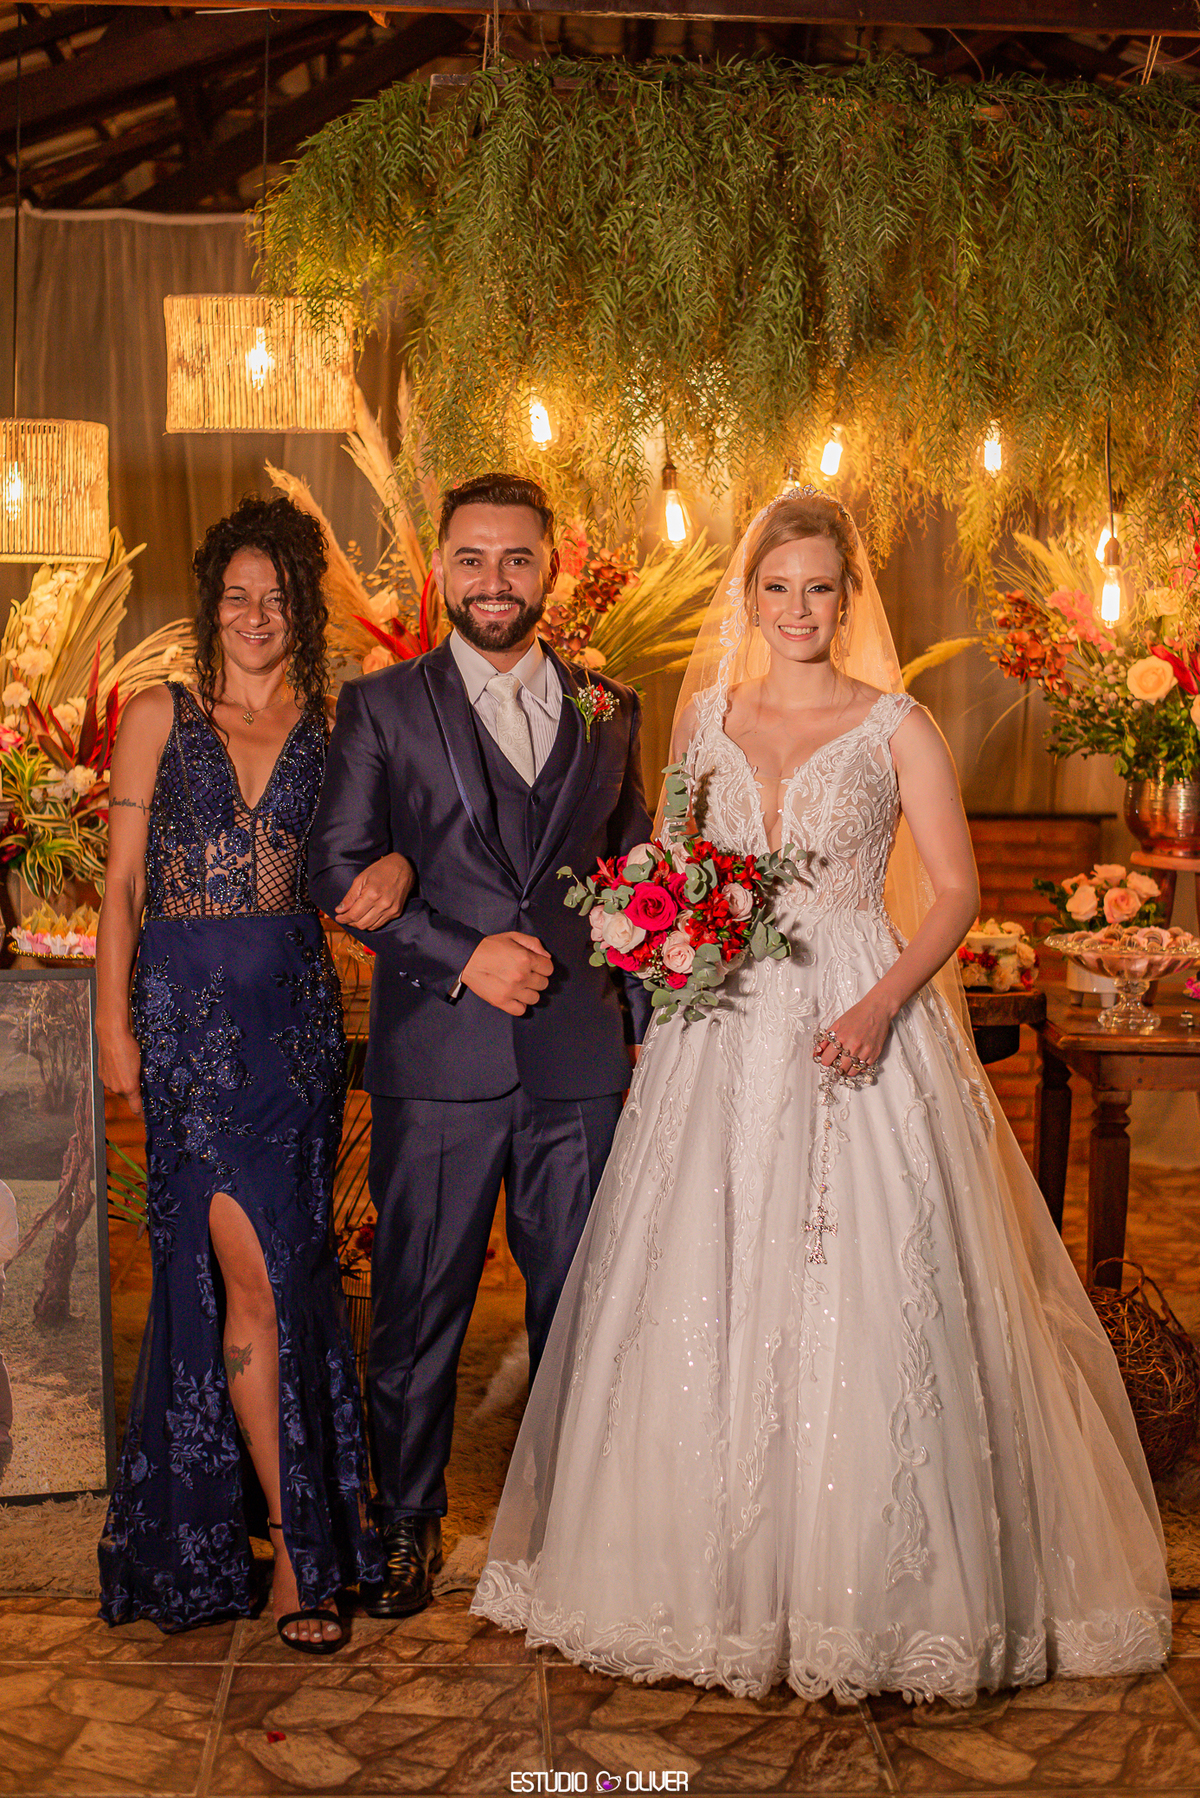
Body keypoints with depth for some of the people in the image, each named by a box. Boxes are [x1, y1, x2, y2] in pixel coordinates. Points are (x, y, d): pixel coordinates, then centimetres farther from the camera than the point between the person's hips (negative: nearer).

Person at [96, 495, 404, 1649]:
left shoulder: (333, 728, 9)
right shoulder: (159, 717, 5)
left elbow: (380, 835, 9)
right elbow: (122, 882, 5)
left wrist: (398, 864, -15)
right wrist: (114, 1021, -1)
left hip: (296, 1010, 2)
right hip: (189, 1006, -2)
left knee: (249, 1267, 4)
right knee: (254, 1269, -7)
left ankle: (223, 1505, 22)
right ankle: (297, 1544, 5)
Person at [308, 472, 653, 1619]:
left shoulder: (609, 711, 12)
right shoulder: (381, 707, 4)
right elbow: (336, 865, -4)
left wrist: (652, 1029, 11)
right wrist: (464, 955, -14)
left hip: (579, 1062, 2)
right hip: (437, 1062, -2)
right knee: (419, 1306, 7)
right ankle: (408, 1524, 25)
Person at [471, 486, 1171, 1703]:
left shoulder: (896, 727, 0)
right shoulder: (705, 716, 10)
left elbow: (957, 889, -3)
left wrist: (881, 1004, -17)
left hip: (857, 1024, -3)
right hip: (723, 1032, 3)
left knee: (866, 1296, -4)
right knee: (703, 1298, 4)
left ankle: (871, 1586, 11)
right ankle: (718, 1573, 19)